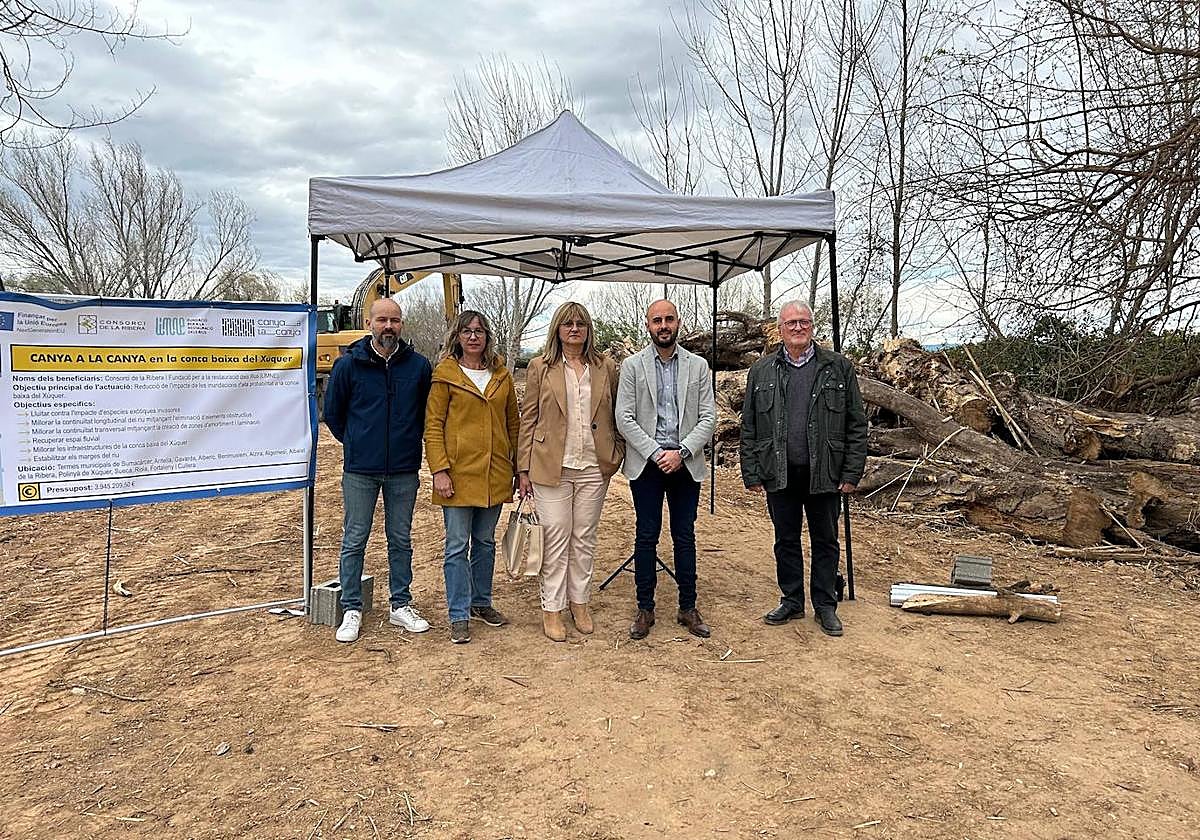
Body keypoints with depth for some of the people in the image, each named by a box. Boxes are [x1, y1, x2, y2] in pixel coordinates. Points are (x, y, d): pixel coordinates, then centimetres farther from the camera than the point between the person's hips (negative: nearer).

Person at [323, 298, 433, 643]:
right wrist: (356, 444, 10)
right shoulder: (349, 364, -3)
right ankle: (351, 609, 19)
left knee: (401, 540, 12)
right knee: (354, 541, 6)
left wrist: (408, 443, 11)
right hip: (359, 471, -1)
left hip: (404, 470, 1)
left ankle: (401, 606, 24)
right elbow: (332, 413, 8)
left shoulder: (419, 365, -1)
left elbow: (427, 411, 12)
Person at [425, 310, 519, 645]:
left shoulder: (501, 374, 9)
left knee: (485, 541, 16)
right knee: (458, 546, 1)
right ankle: (459, 616, 11)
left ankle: (481, 603, 31)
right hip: (459, 473, -4)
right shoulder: (445, 374, -2)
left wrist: (519, 467, 11)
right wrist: (439, 470, -13)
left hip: (495, 473, 4)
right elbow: (432, 426, -5)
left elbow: (512, 423, 13)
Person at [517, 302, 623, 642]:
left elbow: (616, 416, 13)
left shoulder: (606, 367, 7)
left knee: (585, 539, 10)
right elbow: (528, 419, 2)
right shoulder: (540, 367, 2)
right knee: (555, 539, 1)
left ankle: (580, 603, 23)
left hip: (593, 468, 2)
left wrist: (616, 455, 1)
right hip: (551, 467, -2)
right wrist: (524, 469, -1)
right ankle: (551, 609, 13)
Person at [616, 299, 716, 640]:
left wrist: (681, 452, -12)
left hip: (685, 463, 1)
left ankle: (688, 608, 19)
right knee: (646, 536, 5)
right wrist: (655, 453, -12)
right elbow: (624, 418, -5)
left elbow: (708, 417, 1)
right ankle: (645, 608, 16)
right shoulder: (632, 365, 1)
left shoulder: (698, 366, 6)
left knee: (685, 536, 8)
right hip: (646, 463, -1)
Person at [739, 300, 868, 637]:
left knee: (825, 542, 10)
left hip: (824, 474, -1)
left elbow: (857, 425, 1)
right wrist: (751, 473, 1)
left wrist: (852, 472, -5)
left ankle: (825, 606, 24)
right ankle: (791, 602, 27)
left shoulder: (839, 368, 1)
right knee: (786, 540, 12)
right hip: (780, 474, 1)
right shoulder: (761, 371, 5)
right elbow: (749, 427, 6)